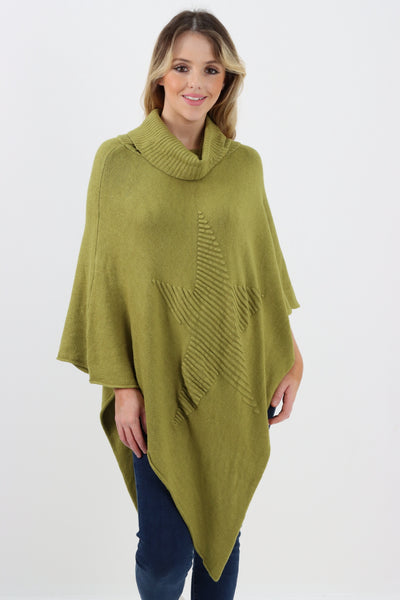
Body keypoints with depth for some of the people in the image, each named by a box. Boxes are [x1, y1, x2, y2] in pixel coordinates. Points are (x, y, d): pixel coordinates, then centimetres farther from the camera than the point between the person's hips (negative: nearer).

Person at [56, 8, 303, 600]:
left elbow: (266, 262, 11)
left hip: (236, 382, 3)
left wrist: (290, 356, 6)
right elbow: (106, 279, -3)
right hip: (160, 382, -2)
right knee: (164, 550, 1)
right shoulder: (118, 160, -4)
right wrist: (121, 384, -7)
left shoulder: (245, 163, 4)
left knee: (224, 529, 14)